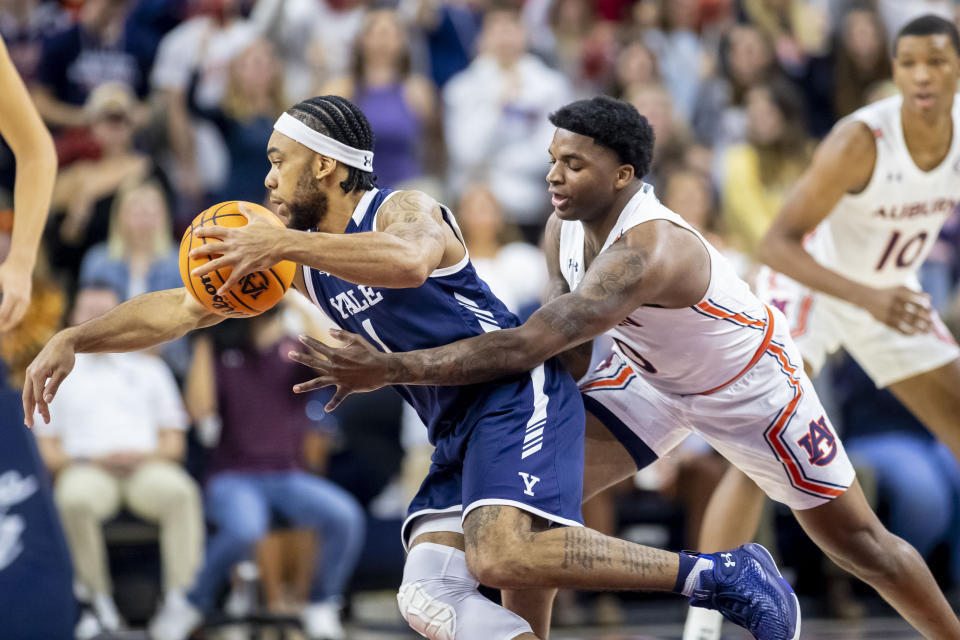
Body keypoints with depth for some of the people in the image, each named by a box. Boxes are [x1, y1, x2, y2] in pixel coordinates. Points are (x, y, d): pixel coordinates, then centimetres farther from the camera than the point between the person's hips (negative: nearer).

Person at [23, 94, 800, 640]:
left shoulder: (406, 210, -8)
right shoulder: (302, 252, 16)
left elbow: (408, 260, -35)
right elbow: (186, 308, 19)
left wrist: (282, 245, -35)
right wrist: (75, 338, 9)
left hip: (519, 396, -8)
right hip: (458, 432, 8)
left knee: (503, 555, -32)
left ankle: (720, 575, -25)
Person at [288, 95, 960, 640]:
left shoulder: (650, 249, -42)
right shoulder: (564, 228, -16)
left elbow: (527, 346, -50)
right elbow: (566, 344, 0)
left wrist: (390, 369, -53)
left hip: (748, 382, -7)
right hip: (648, 372, 7)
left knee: (856, 540, 5)